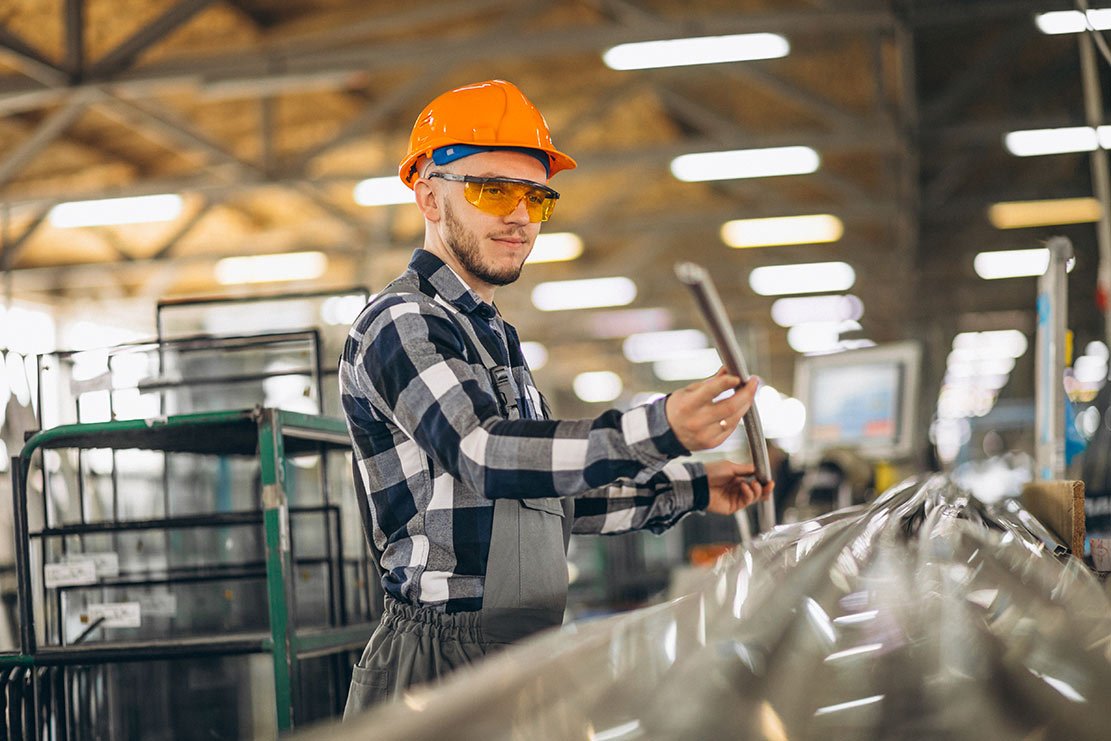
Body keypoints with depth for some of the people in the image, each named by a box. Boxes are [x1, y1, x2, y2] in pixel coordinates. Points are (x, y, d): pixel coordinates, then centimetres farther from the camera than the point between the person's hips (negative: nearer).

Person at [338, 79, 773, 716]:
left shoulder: (492, 335, 22)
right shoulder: (400, 324, -9)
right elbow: (487, 457, -27)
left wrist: (690, 491, 22)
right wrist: (658, 433, -40)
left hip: (522, 660, 9)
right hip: (443, 660, -9)